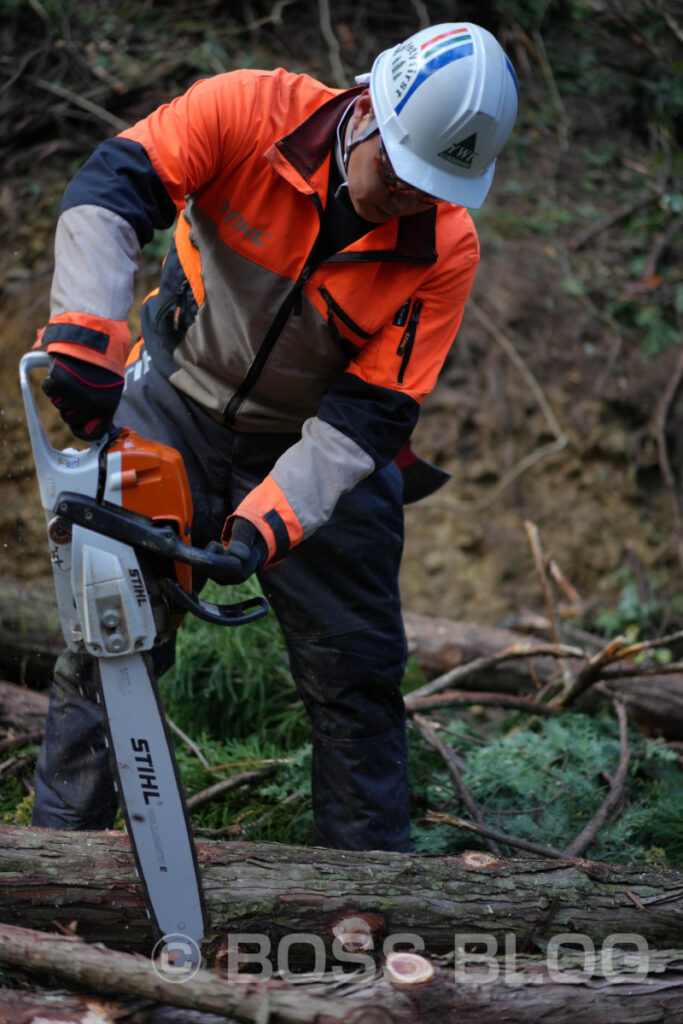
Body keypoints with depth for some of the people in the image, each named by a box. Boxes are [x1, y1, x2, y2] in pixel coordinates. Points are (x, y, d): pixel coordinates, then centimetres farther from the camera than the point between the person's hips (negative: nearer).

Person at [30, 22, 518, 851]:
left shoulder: (444, 250, -20)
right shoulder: (251, 112, -22)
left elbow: (366, 415, -20)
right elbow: (107, 191, -27)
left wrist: (265, 525, -30)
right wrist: (86, 334, -42)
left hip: (321, 454, 1)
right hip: (178, 410, 0)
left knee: (357, 673, 1)